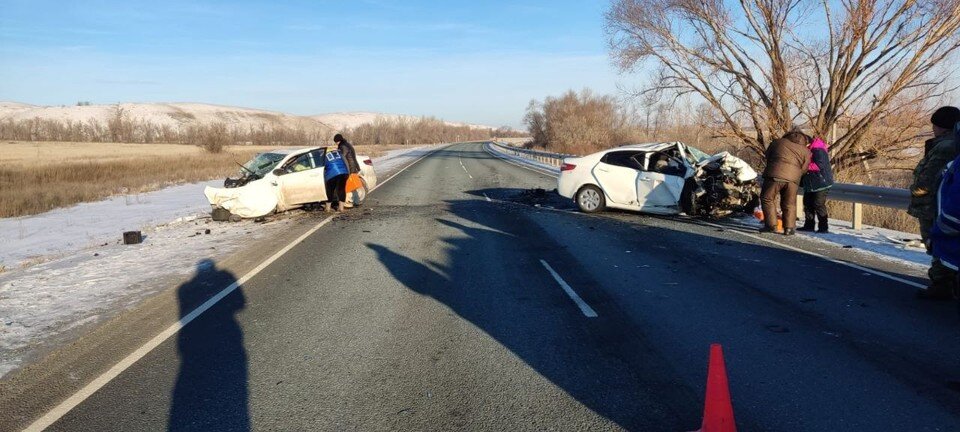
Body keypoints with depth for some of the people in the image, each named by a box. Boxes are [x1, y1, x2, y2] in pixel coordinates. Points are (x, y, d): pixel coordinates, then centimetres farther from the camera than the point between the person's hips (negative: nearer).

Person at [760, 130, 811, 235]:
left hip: (775, 175, -1)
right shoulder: (806, 151, 15)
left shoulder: (777, 142, 18)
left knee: (767, 199, 10)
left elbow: (767, 156, 23)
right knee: (789, 204, 13)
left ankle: (771, 225, 4)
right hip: (792, 179, 1)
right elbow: (803, 169, 11)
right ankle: (789, 228, 11)